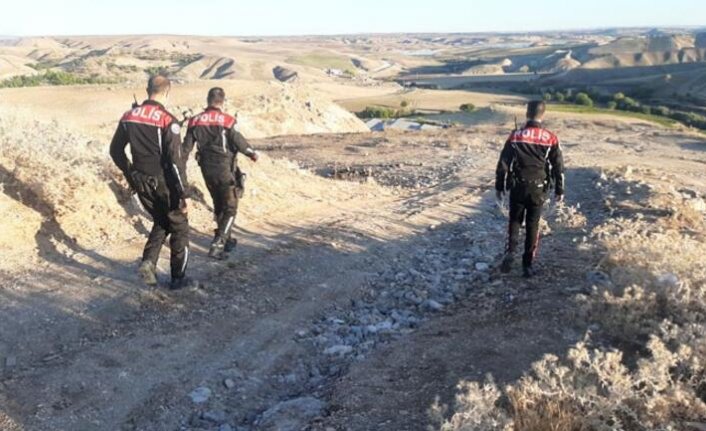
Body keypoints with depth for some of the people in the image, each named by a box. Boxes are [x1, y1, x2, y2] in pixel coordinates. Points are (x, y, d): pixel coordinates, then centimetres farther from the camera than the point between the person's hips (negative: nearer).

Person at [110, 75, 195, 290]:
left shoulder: (129, 116, 2)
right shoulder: (167, 121, -17)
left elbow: (115, 150, 10)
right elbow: (175, 160, -19)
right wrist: (182, 194, -14)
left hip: (141, 182, 6)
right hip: (164, 183, -6)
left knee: (160, 222, 25)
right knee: (179, 227, 12)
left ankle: (148, 262, 7)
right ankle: (178, 278, 16)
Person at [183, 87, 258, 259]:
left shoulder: (195, 121, 1)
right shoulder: (227, 121, -15)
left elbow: (186, 147, 3)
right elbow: (239, 142, -10)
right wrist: (252, 153, 9)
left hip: (207, 170, 5)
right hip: (225, 169, -5)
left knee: (218, 206, 21)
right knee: (230, 208, 3)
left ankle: (226, 240, 33)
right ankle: (218, 244, -9)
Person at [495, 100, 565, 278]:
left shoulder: (515, 136, -6)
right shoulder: (551, 138, -5)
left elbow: (503, 163, -2)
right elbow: (558, 166, -1)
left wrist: (499, 186, 8)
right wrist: (559, 190, 9)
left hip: (517, 187, 0)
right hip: (538, 189, 0)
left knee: (514, 221, 16)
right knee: (533, 226, 10)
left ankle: (510, 252, -6)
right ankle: (528, 265, 11)